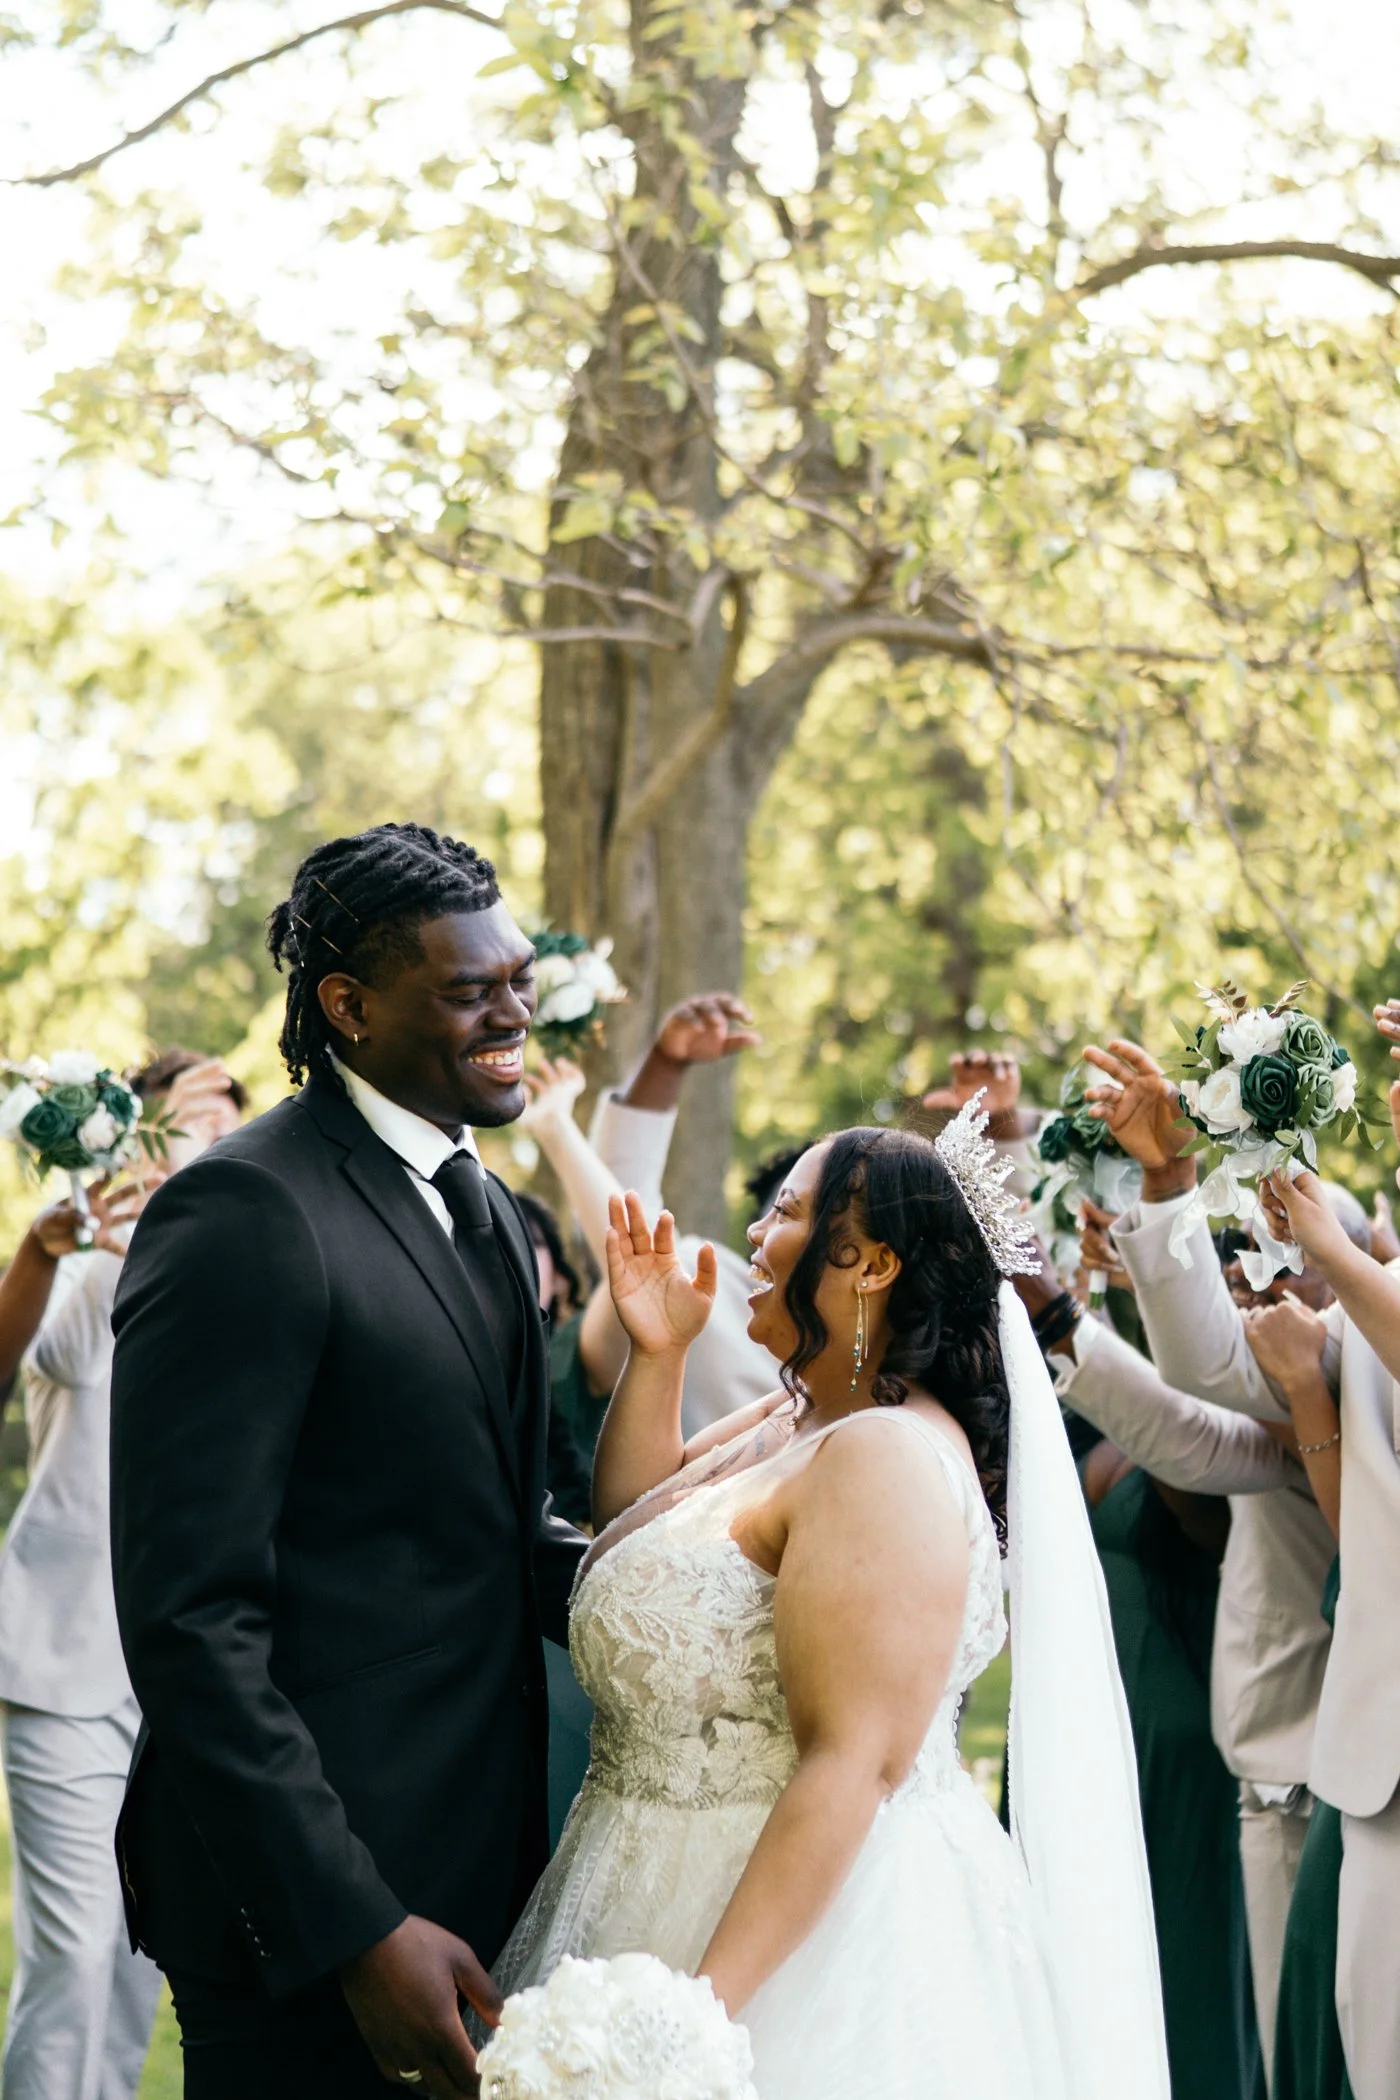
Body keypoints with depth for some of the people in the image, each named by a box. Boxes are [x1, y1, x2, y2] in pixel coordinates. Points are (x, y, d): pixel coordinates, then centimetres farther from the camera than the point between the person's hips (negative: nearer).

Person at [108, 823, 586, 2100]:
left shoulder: (489, 1211, 13)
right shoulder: (246, 1217, -16)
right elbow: (192, 1619, -20)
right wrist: (353, 1926, -22)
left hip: (479, 1863, 8)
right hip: (310, 1897, -8)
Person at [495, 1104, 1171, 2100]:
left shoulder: (884, 1460, -21)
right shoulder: (792, 1417, 8)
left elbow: (854, 1762, -27)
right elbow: (631, 1524, 20)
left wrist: (705, 2009, -30)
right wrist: (657, 1353, 5)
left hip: (817, 1925, -9)